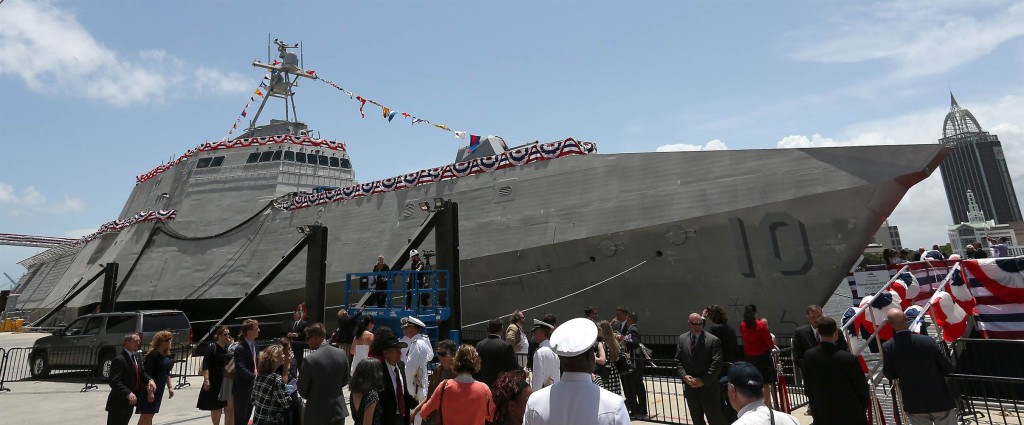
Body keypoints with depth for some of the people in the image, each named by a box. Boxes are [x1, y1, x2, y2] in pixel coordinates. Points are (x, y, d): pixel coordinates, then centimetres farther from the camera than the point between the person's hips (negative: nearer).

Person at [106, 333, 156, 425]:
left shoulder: (136, 357, 9)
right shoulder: (119, 359, -21)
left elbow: (142, 372, 13)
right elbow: (114, 382, -27)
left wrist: (150, 380, -8)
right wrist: (128, 393, -36)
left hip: (129, 402, 9)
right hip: (118, 403, -9)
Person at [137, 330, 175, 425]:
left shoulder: (166, 355, 8)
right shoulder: (153, 354, -17)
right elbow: (147, 374, -21)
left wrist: (170, 386, 13)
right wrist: (150, 391, -24)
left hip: (159, 389, 8)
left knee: (150, 414, 15)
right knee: (146, 415, -2)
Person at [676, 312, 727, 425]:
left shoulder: (713, 340, -10)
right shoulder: (682, 339, 5)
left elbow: (716, 364, -14)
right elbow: (678, 360, 6)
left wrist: (703, 380, -17)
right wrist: (684, 376, -9)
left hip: (708, 388, -4)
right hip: (690, 388, 4)